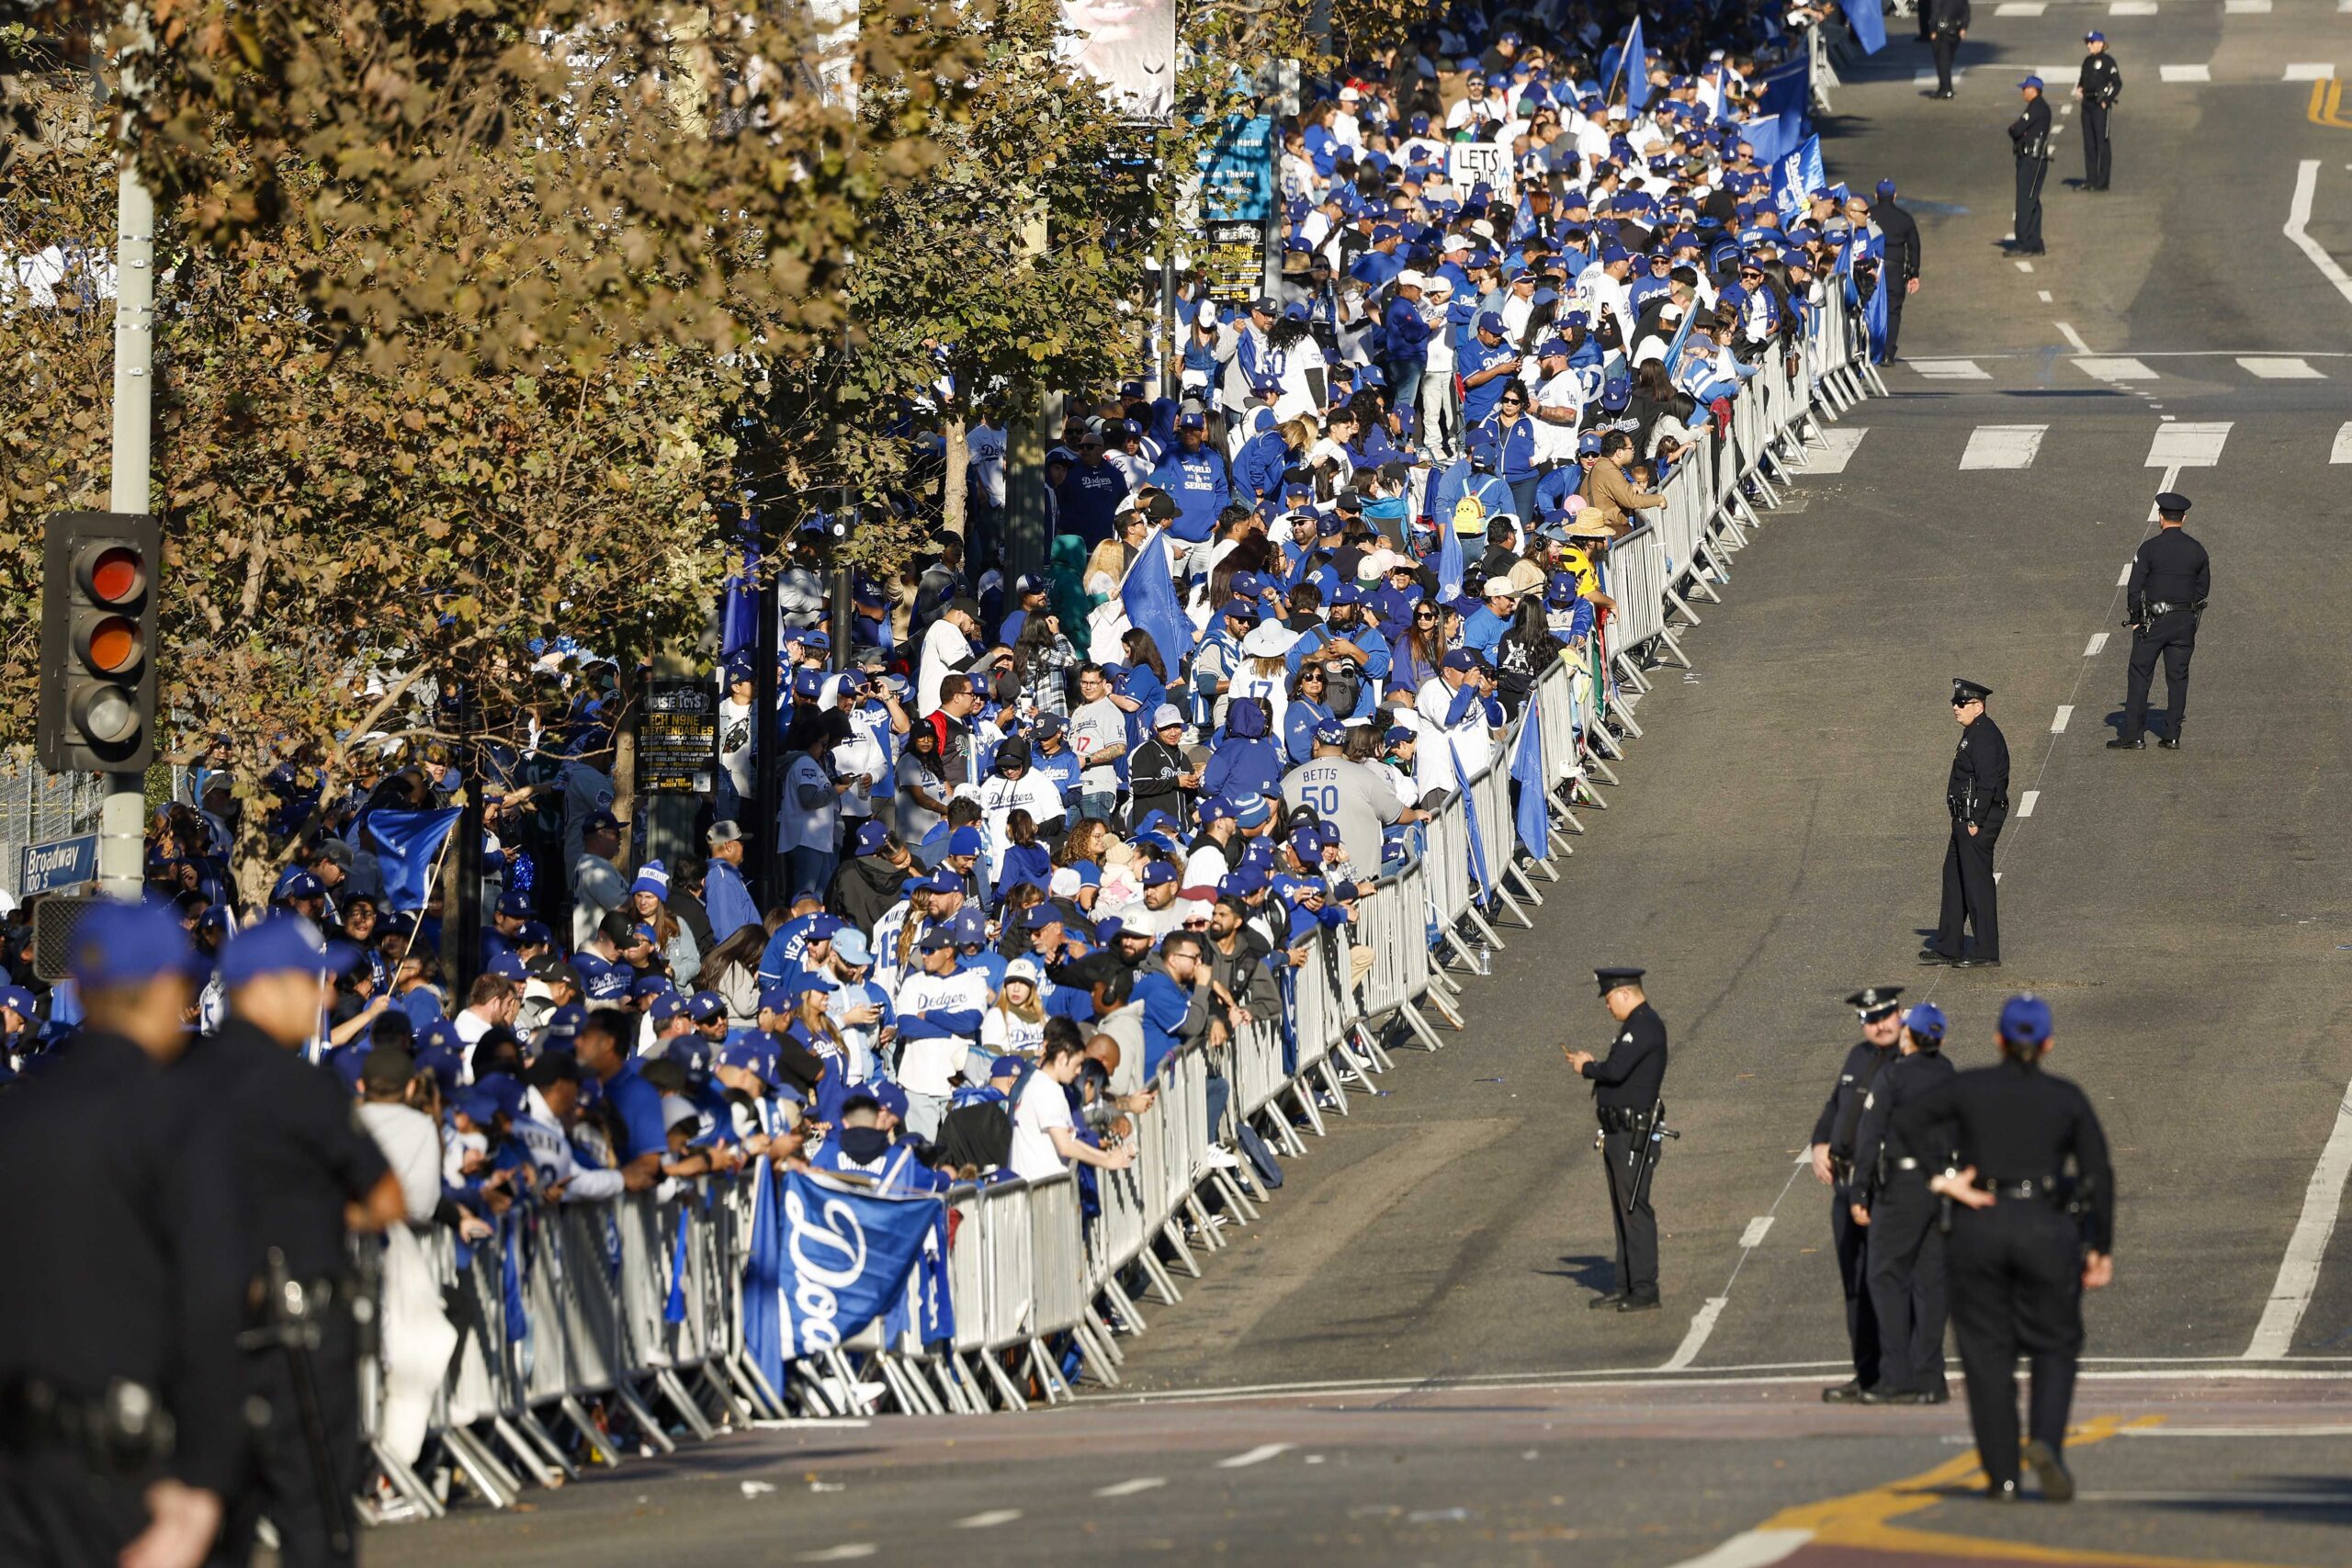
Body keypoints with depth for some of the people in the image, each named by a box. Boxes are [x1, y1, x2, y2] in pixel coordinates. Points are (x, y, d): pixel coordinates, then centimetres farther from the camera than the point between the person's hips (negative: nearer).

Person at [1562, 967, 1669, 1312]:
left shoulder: (1645, 1026, -16)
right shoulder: (1636, 1025, 17)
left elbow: (1616, 1071, -25)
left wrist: (1588, 1068, -7)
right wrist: (1594, 1064, 5)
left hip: (1634, 1137, -11)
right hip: (1618, 1135, 11)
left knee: (1635, 1210, -9)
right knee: (1622, 1212, 14)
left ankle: (1645, 1292, -7)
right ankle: (1625, 1288, 20)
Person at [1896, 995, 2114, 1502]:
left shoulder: (1968, 1087, 3)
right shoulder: (2068, 1099, 3)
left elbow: (1906, 1121, -8)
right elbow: (2098, 1175, 0)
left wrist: (1944, 1176, -6)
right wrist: (2101, 1248, 4)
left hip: (1978, 1228, 0)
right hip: (2046, 1229, 0)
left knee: (1987, 1352, 6)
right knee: (2055, 1346, 11)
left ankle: (2001, 1475, 2)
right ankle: (2046, 1440, -15)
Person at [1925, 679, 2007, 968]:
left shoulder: (1983, 736, -17)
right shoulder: (1974, 733, 16)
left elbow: (1987, 782, -23)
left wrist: (1975, 822, -22)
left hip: (1978, 817, -11)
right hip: (1967, 817, 11)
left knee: (1976, 882, -6)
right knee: (1954, 877, 15)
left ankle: (1987, 953, -2)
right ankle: (1948, 947, 21)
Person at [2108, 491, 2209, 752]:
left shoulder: (2150, 549, -11)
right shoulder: (2197, 551, 2)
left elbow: (2134, 588, -10)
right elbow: (2203, 589, 10)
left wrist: (2134, 619, 0)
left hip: (2152, 622, -4)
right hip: (2185, 623, 4)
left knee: (2140, 676, 3)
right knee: (2177, 678, 9)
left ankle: (2133, 735, 1)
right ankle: (2172, 736, 9)